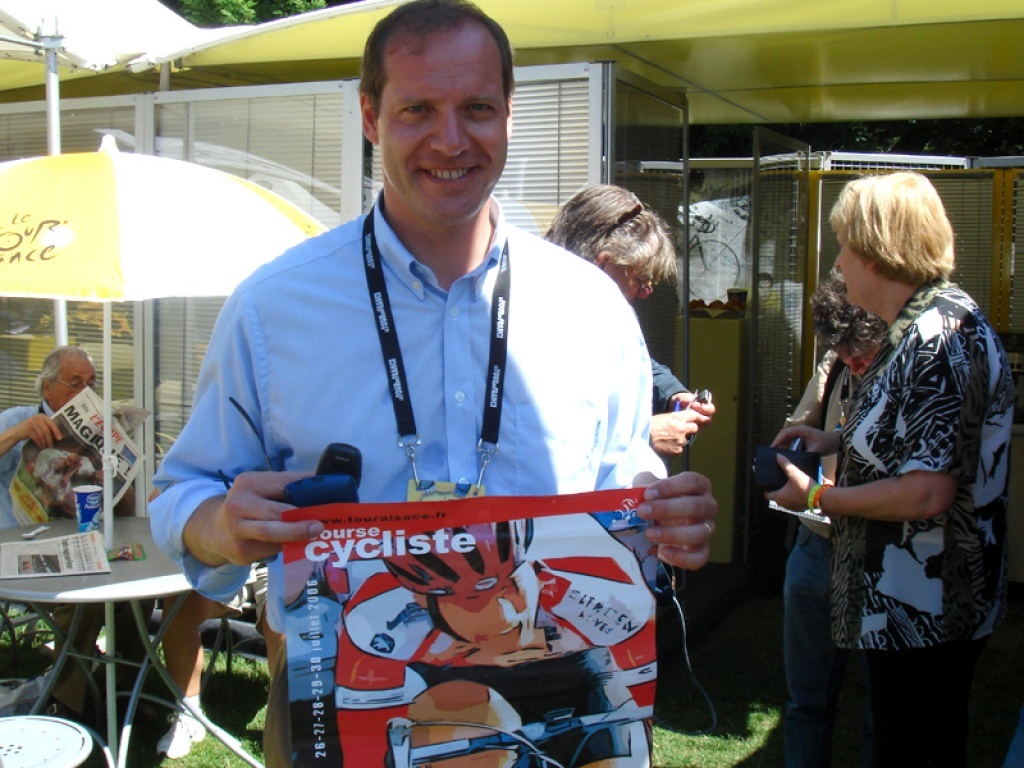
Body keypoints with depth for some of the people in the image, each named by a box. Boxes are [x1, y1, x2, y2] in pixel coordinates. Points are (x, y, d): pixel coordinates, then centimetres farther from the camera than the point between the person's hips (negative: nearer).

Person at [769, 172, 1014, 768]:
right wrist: (838, 440, 10)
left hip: (923, 614, -11)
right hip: (922, 606, 11)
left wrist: (814, 496, -16)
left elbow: (927, 494, -29)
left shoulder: (936, 338, -24)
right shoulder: (947, 316, 9)